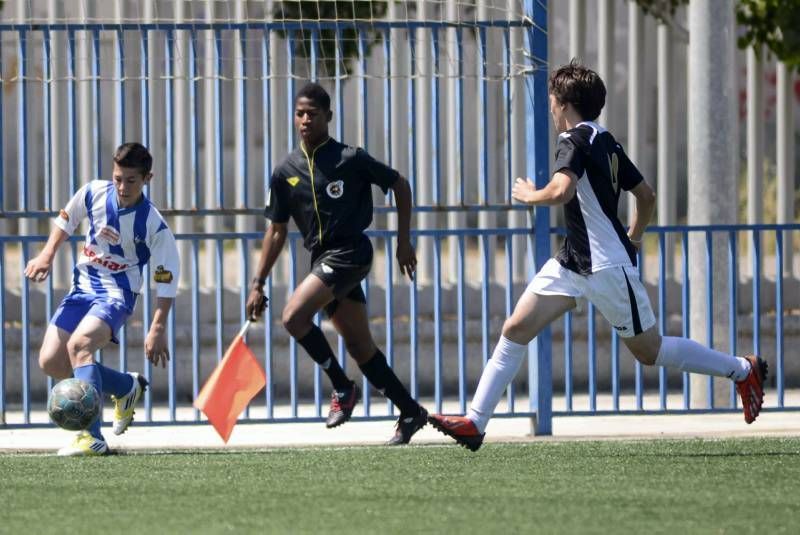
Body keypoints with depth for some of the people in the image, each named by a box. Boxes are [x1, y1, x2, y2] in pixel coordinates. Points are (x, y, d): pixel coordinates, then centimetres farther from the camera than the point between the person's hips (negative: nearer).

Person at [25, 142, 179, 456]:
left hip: (117, 294, -6)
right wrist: (47, 256, 4)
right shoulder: (94, 193, -7)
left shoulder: (153, 225, -18)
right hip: (83, 287, 6)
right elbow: (66, 220, 15)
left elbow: (167, 278, -12)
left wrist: (158, 329, -16)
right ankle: (128, 388, 21)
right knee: (50, 362, -2)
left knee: (78, 345, -32)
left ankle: (92, 437, -38)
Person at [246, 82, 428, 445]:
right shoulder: (285, 173, 6)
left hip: (351, 253, -6)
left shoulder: (350, 159, -8)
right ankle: (411, 413, 17)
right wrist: (258, 284, 6)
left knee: (294, 316, -22)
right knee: (361, 349, 6)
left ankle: (342, 387, -7)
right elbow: (276, 231, 12)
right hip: (323, 260, 6)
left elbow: (400, 186, 4)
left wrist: (404, 242, 2)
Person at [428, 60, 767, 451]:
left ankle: (743, 370, 21)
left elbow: (561, 191, -34)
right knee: (516, 328, -1)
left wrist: (529, 195, -14)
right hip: (573, 263, 10)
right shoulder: (605, 142, 11)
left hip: (608, 268, -10)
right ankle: (475, 422, -3)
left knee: (649, 351, 4)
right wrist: (633, 239, 30)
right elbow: (646, 196, 17)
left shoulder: (576, 140, -16)